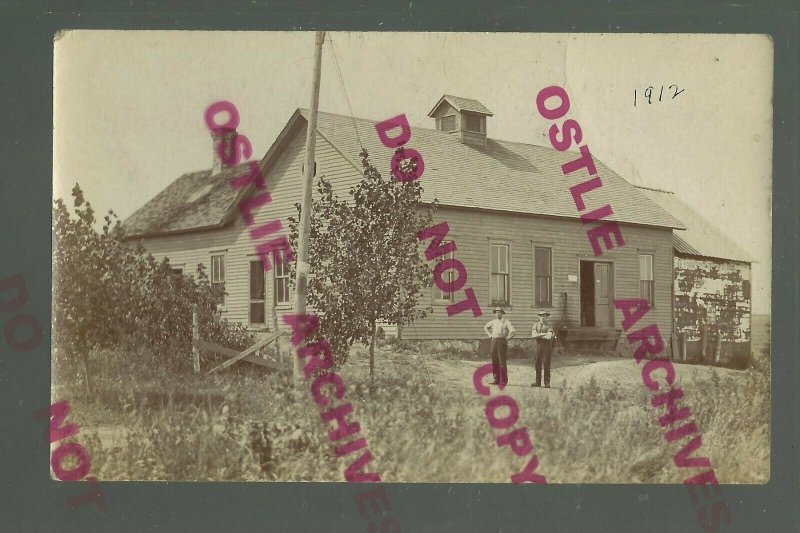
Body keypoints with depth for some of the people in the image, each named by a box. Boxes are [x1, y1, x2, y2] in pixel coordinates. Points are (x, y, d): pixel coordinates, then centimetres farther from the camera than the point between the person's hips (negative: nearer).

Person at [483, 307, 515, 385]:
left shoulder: (506, 322, -3)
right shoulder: (493, 322, 13)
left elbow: (512, 331, -13)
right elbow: (485, 327, 29)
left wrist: (507, 339, -9)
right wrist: (490, 335, 18)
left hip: (502, 342, -5)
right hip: (494, 342, 5)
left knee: (502, 361, -6)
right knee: (494, 361, 5)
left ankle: (504, 380, -2)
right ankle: (496, 380, 10)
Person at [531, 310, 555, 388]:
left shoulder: (548, 327, -2)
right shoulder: (536, 325, 7)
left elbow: (549, 337, -20)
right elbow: (533, 335, -10)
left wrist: (538, 336, -13)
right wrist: (544, 334, -15)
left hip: (547, 346, -3)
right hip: (538, 346, 3)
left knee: (546, 364, -3)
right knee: (538, 364, 3)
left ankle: (547, 383, 1)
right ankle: (538, 382, 8)